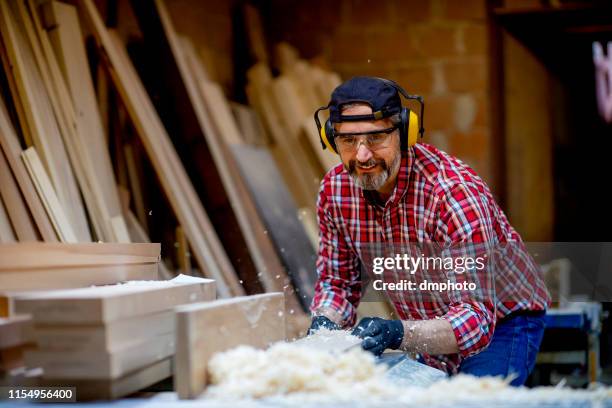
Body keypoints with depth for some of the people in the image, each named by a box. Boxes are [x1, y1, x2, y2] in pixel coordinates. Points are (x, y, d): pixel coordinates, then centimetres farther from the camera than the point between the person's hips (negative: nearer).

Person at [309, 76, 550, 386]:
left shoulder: (455, 192, -34)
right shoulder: (334, 189, -15)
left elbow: (476, 317, -38)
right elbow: (337, 280, -1)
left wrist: (399, 334, -54)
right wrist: (324, 321, -23)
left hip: (500, 323, -5)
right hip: (433, 334, 5)